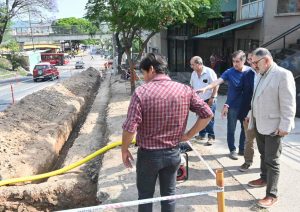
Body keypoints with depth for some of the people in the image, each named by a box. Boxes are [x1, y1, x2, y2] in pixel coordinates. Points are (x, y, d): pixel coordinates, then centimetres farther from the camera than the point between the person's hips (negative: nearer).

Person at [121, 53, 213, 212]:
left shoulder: (141, 92, -17)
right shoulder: (185, 90, -6)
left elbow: (129, 128, -20)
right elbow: (207, 114, -4)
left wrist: (124, 150, -4)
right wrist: (188, 135, 3)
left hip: (148, 154, -3)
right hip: (173, 153, 3)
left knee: (145, 196, 17)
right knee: (169, 195, 20)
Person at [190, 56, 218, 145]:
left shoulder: (209, 72, -14)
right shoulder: (193, 74, 5)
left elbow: (216, 85, -13)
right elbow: (192, 86, 16)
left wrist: (212, 97, -16)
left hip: (209, 100, -6)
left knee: (209, 119, -3)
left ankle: (211, 137, 8)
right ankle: (202, 134, 28)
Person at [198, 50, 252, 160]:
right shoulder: (229, 72, -9)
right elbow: (218, 81, -21)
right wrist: (206, 88, -38)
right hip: (232, 106, -2)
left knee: (245, 128, 12)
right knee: (231, 129, 4)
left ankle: (242, 149, 28)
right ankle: (232, 150, 20)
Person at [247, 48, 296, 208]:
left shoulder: (283, 74, -14)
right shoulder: (262, 75, 10)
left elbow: (288, 104, -17)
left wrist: (285, 126, -18)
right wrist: (251, 116, 18)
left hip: (273, 126, -7)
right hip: (259, 123, 7)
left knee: (272, 161, -1)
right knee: (263, 155, 20)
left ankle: (272, 195, 9)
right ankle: (264, 178, 38)